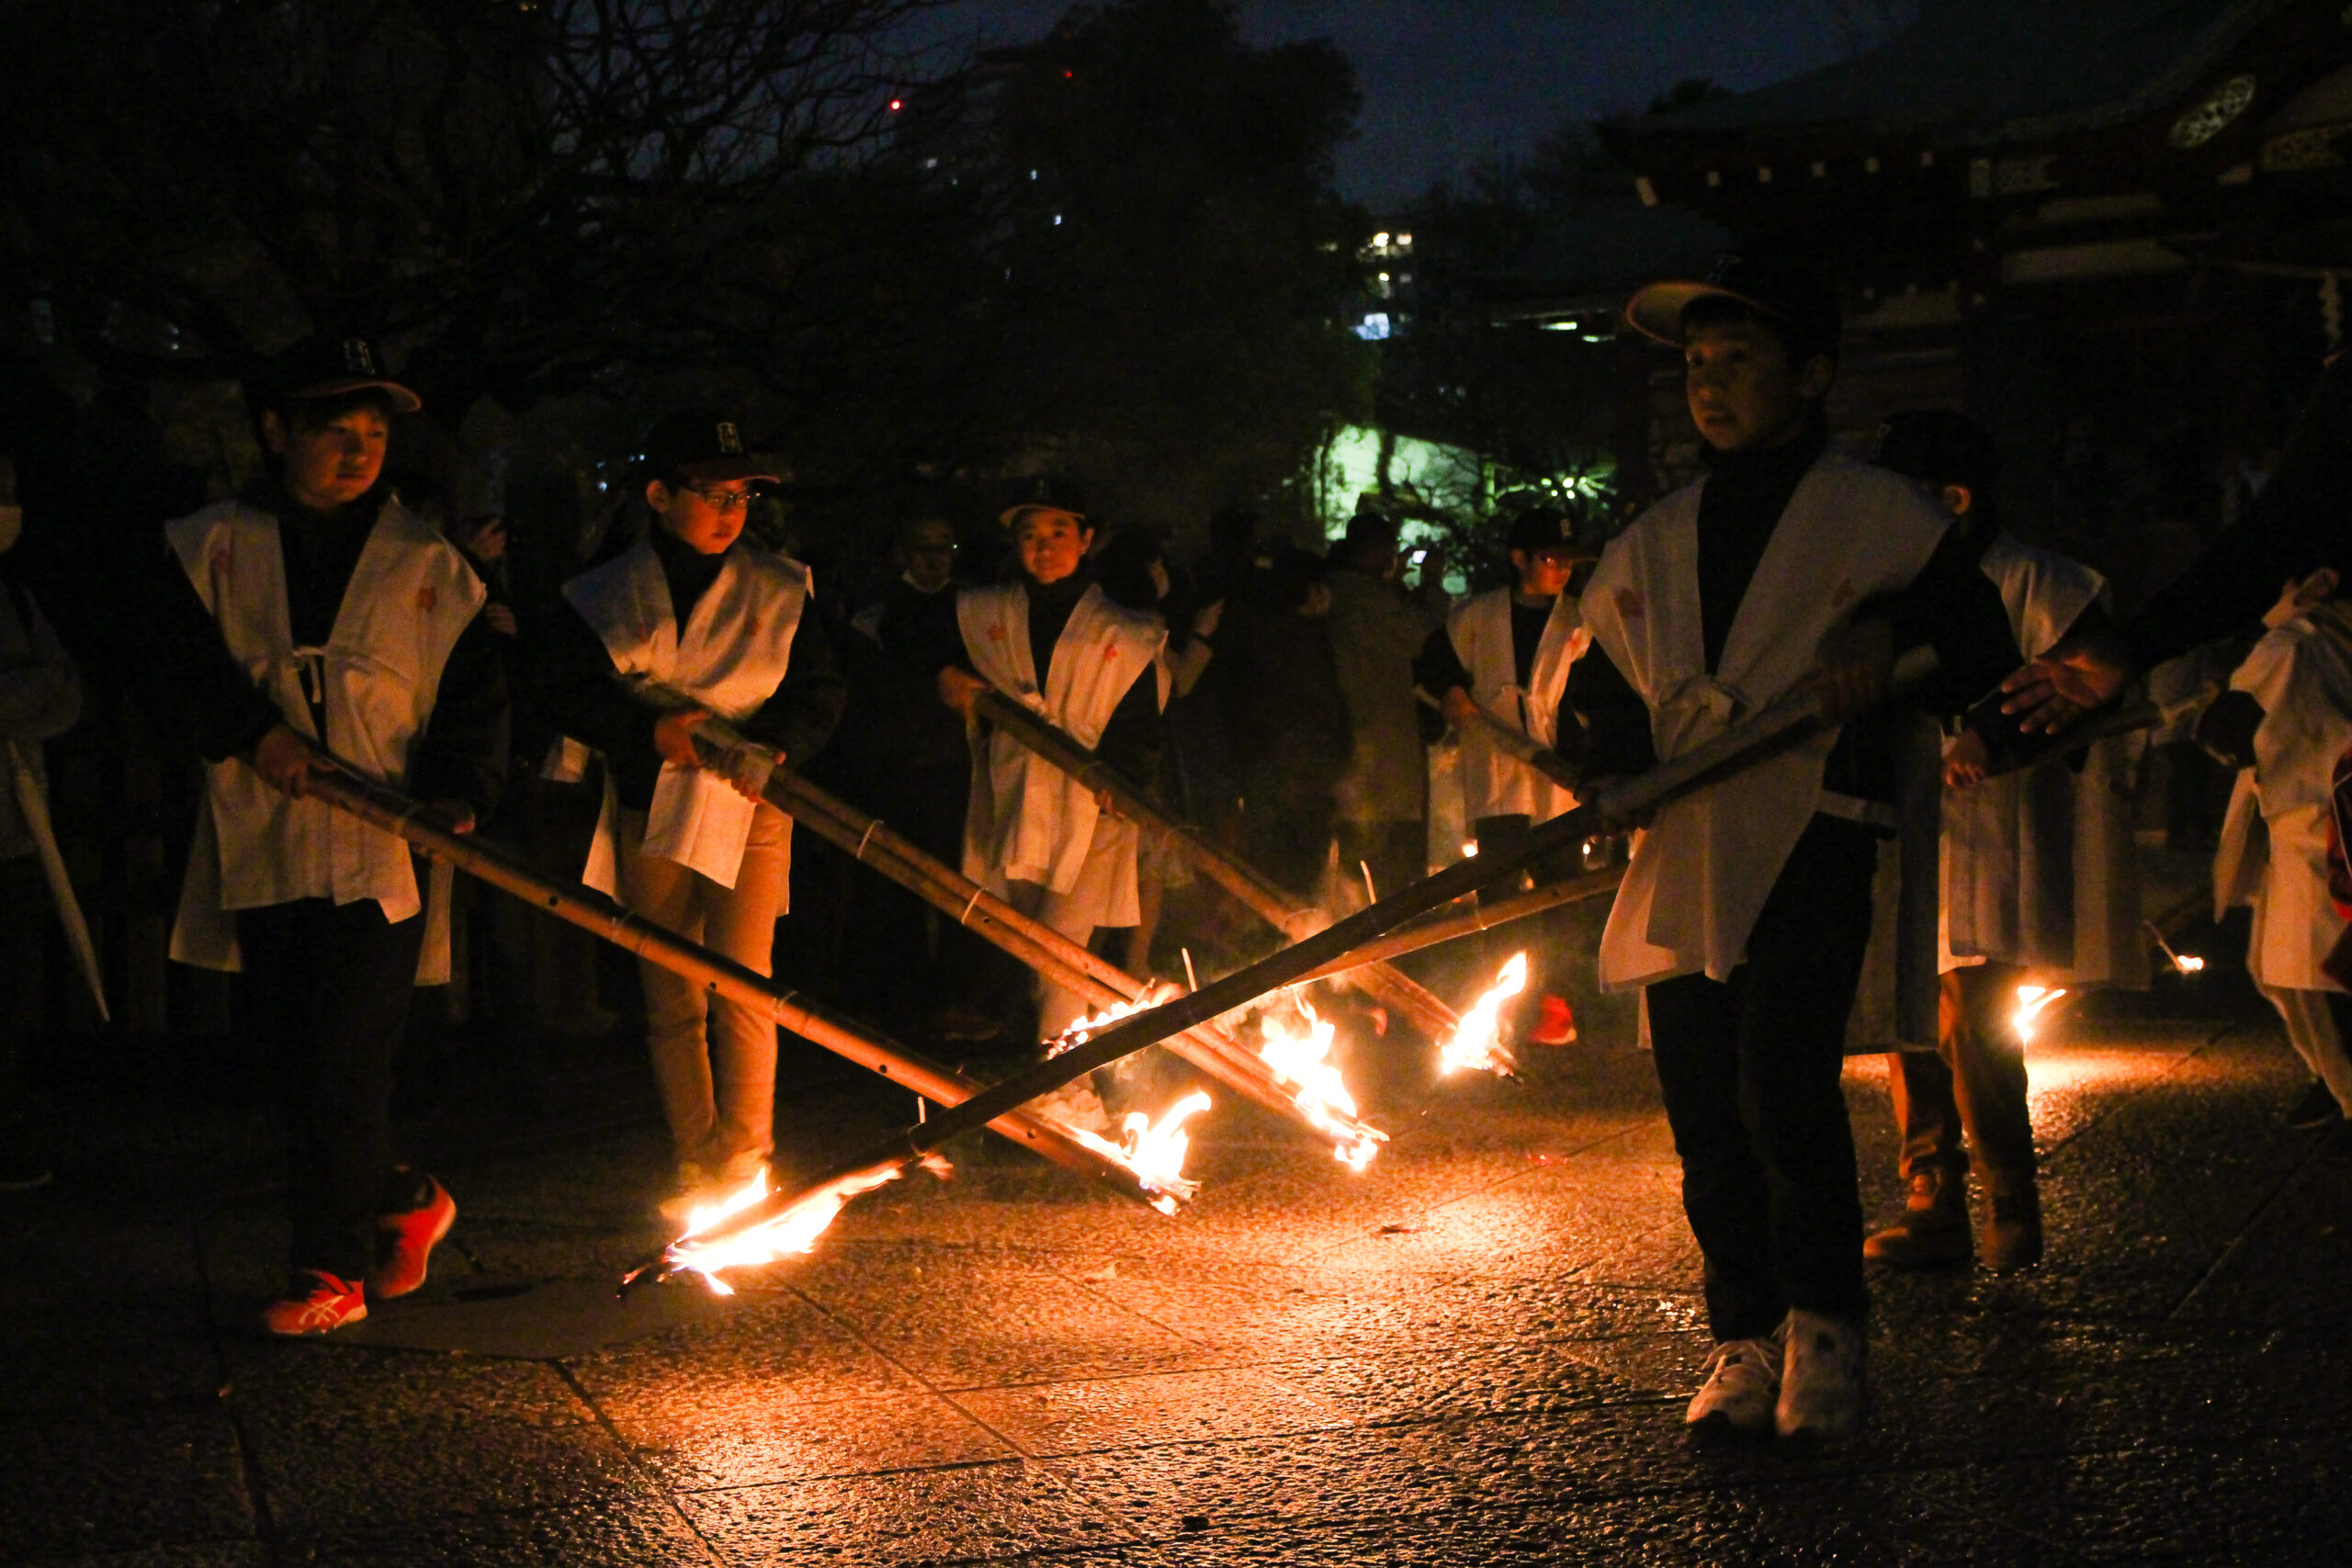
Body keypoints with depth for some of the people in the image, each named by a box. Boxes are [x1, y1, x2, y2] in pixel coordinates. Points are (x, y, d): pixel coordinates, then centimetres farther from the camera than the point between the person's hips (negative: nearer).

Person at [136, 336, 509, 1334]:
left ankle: (333, 1268, 0)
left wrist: (457, 789, -9)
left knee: (344, 1065, -8)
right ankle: (402, 1201, 29)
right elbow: (170, 668, 0)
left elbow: (475, 694, 8)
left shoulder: (428, 564, 7)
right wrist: (253, 731, -14)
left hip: (383, 852, -2)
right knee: (304, 1066, 8)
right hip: (261, 854, 2)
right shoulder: (211, 549, 7)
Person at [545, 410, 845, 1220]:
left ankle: (743, 1162, -1)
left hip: (749, 805, -1)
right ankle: (694, 1168, 12)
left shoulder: (778, 589, 3)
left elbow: (820, 690, 2)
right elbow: (572, 695, -2)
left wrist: (770, 744, -17)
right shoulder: (605, 597, 2)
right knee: (672, 1000, 5)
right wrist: (652, 730, -18)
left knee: (741, 987, -8)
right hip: (648, 810, 1)